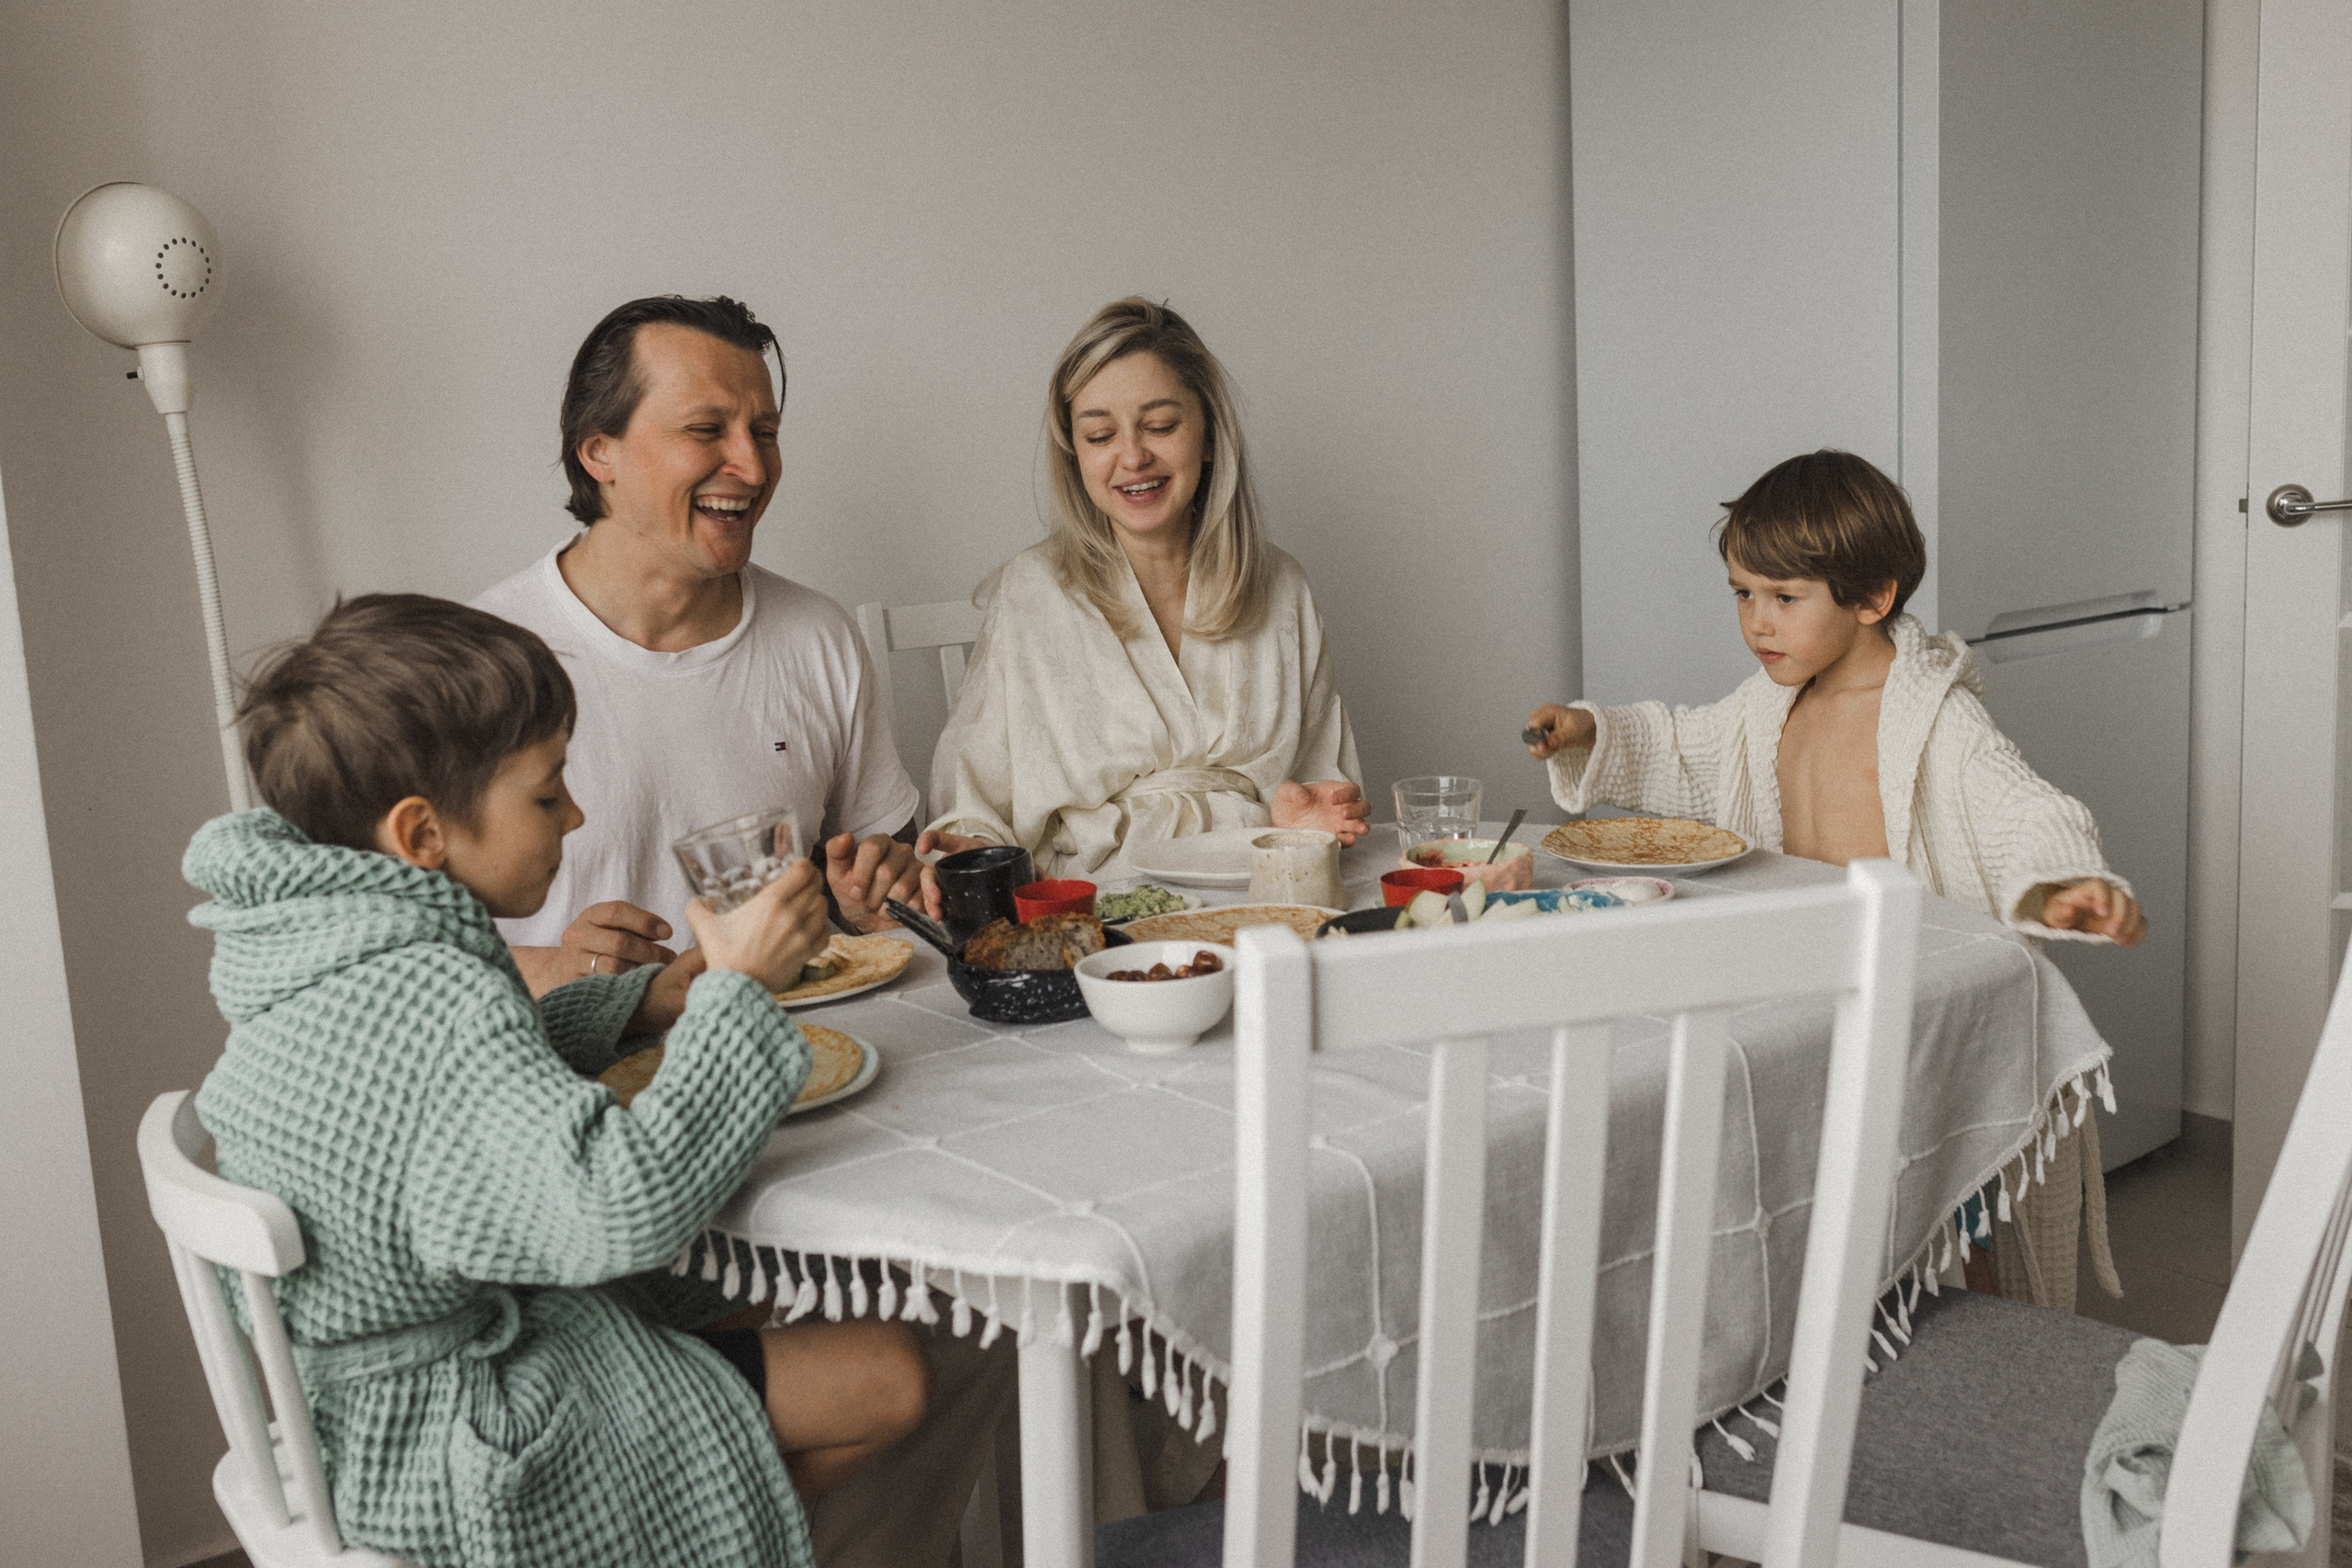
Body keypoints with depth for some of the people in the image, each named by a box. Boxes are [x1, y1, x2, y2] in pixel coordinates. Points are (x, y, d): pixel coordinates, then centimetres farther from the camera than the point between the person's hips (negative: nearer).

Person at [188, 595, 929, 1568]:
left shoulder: (339, 935, 0)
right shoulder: (418, 998, -32)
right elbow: (622, 1205, -41)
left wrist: (648, 997, 4)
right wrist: (737, 992, -31)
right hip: (458, 1441, -10)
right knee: (885, 1377, -6)